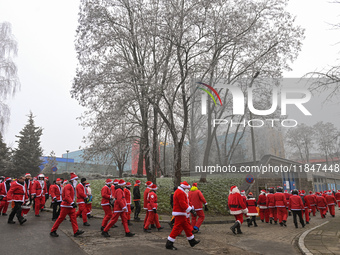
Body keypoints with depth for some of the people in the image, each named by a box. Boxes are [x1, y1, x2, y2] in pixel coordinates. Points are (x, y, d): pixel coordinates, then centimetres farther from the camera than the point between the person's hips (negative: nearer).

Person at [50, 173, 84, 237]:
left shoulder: (72, 186, 14)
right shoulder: (68, 186, -16)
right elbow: (67, 196, -27)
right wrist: (72, 203, -34)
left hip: (71, 206, 9)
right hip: (66, 206, -9)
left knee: (73, 218, 2)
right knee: (61, 218, 0)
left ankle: (76, 231, 1)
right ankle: (53, 231, 14)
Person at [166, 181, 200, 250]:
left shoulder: (178, 192, 19)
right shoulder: (180, 192, -16)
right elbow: (183, 204, -24)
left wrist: (191, 208, 22)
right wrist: (191, 210, -23)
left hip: (182, 213, 11)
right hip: (180, 213, -11)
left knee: (187, 227, 17)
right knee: (177, 228, -8)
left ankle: (192, 241, 28)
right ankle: (169, 244, -3)